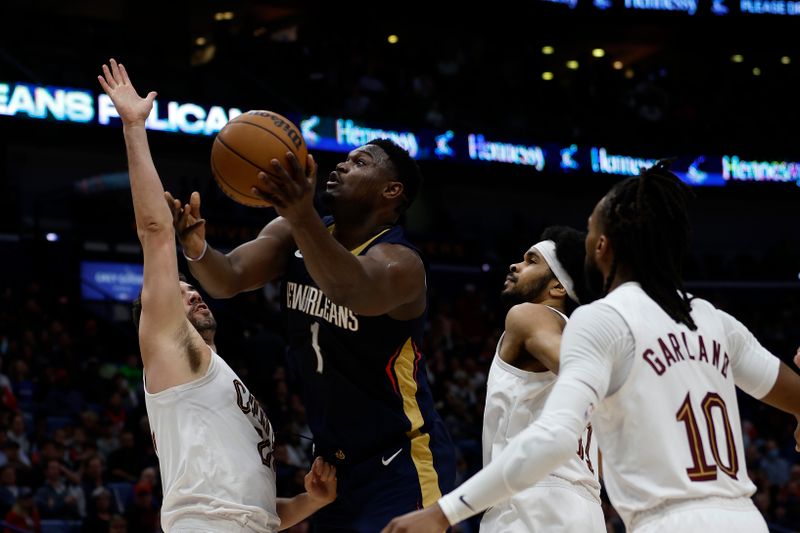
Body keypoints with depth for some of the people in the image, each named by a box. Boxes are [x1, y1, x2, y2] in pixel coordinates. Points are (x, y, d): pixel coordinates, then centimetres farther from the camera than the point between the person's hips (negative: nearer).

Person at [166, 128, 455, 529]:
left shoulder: (399, 263, -19)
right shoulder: (293, 234, 3)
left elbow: (354, 292, -42)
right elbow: (229, 279, -10)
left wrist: (303, 218, -60)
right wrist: (196, 249, -34)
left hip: (400, 463, -7)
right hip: (335, 460, 7)